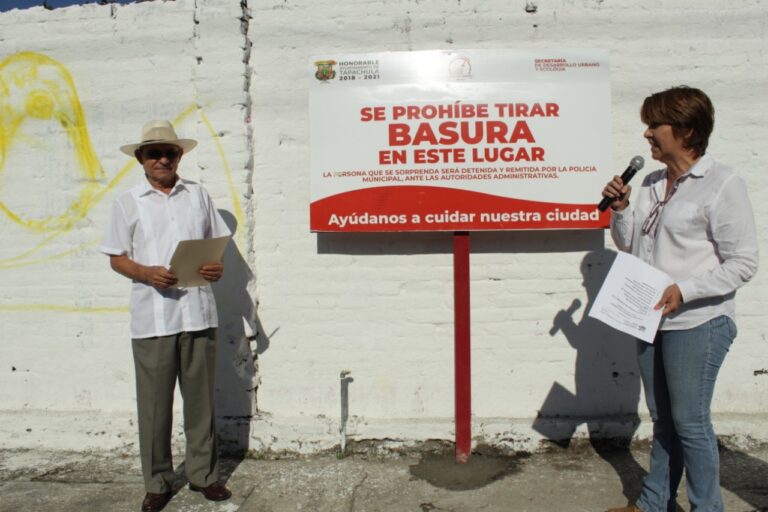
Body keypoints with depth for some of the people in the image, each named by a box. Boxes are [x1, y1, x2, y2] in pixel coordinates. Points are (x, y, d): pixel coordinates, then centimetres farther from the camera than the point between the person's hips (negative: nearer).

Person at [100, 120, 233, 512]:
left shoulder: (198, 196, 11)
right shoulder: (128, 203, 6)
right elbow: (116, 257, 5)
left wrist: (217, 266, -7)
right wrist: (147, 273, -15)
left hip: (198, 313, 2)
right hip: (151, 318, -1)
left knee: (200, 398, 10)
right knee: (154, 402, 5)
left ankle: (202, 474, 25)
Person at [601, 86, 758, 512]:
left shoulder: (722, 185, -12)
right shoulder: (653, 183, 10)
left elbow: (743, 263, -14)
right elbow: (629, 245, 14)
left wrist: (684, 291, -23)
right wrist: (619, 208, -1)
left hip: (697, 323, -7)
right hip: (650, 319, 7)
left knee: (690, 422, 3)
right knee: (662, 419, 18)